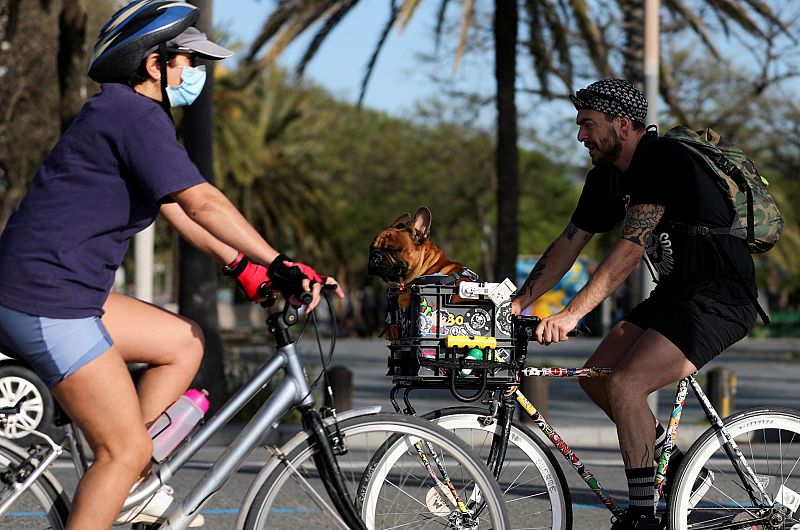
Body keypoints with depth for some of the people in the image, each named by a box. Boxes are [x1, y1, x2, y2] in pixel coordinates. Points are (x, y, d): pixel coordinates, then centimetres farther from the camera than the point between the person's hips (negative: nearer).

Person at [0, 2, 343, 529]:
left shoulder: (121, 112, 19)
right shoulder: (135, 115, -13)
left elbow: (176, 206, 23)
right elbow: (203, 203, -21)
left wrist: (242, 266, 17)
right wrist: (280, 265, -20)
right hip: (46, 302, -10)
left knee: (184, 342, 17)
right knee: (127, 449, -8)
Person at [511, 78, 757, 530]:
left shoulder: (663, 161, -21)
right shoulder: (607, 177, 7)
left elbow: (631, 250, -29)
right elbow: (568, 245, 10)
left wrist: (571, 314, -33)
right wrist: (518, 303, 1)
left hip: (721, 297, -10)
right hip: (676, 291, 10)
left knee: (625, 386, -21)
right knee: (596, 378, 5)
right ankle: (681, 471, 17)